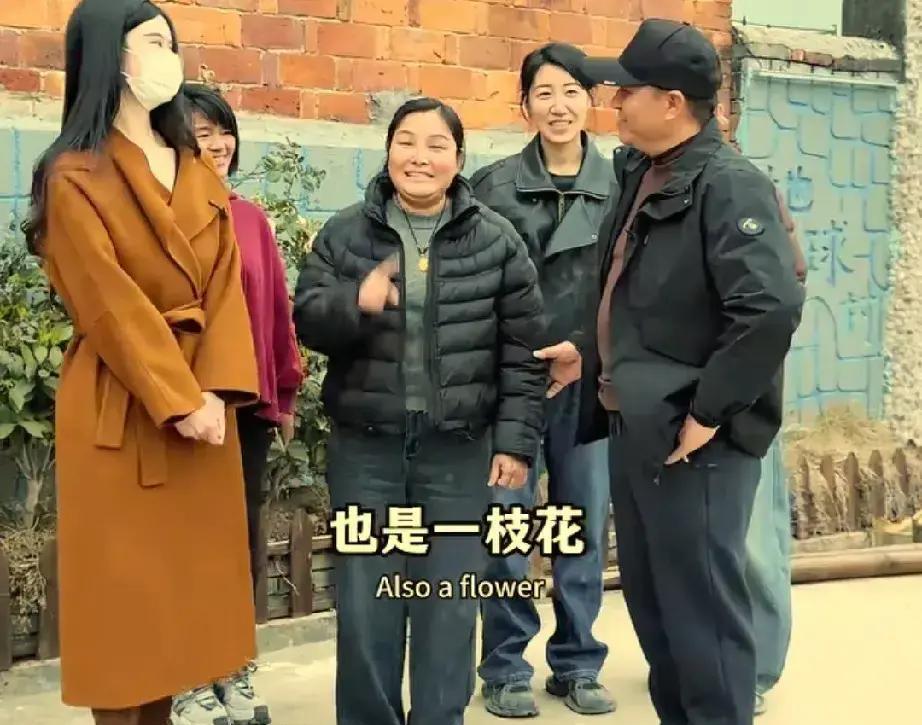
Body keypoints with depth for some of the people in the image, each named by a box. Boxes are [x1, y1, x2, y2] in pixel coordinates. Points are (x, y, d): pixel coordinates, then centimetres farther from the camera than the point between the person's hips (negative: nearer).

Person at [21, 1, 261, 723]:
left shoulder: (199, 173, 13)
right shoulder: (75, 176, -6)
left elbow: (224, 285, 3)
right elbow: (111, 304, -13)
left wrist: (217, 390, -10)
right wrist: (176, 399, -17)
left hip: (202, 398, 6)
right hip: (119, 408, -6)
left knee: (184, 582, 10)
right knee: (122, 589, 1)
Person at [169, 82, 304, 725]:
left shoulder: (251, 218, 9)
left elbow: (277, 308, 11)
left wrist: (287, 392, 11)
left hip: (249, 403, 5)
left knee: (245, 539, 12)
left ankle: (235, 671, 26)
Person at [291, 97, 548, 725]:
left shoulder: (497, 240, 1)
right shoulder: (344, 233, 4)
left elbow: (524, 349, 1)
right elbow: (307, 321, 0)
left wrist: (516, 439, -4)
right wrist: (355, 302, -21)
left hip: (459, 448, -1)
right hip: (365, 444, 1)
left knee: (450, 602, 7)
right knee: (365, 599, 7)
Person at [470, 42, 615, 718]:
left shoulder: (619, 186, 6)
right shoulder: (494, 185, 2)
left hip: (589, 377, 2)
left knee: (585, 524, 8)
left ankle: (578, 665, 21)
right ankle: (506, 669, 14)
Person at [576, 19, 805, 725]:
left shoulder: (728, 184, -16)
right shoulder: (638, 175, 11)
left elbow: (772, 308, -27)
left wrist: (707, 412, -22)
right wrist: (605, 370, 14)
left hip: (692, 441, -9)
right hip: (635, 429, 9)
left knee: (703, 611, 1)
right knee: (651, 603, 19)